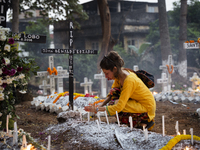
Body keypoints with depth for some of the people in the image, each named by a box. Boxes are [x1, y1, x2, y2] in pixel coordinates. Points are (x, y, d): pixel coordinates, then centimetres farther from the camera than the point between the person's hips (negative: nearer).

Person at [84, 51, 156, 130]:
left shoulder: (129, 81, -29)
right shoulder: (120, 74, -4)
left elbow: (119, 107, -31)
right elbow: (112, 94, 9)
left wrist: (97, 109, -25)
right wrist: (101, 105, -8)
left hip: (147, 108, -9)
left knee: (113, 104, -20)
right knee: (114, 92, -3)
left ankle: (144, 122, -6)